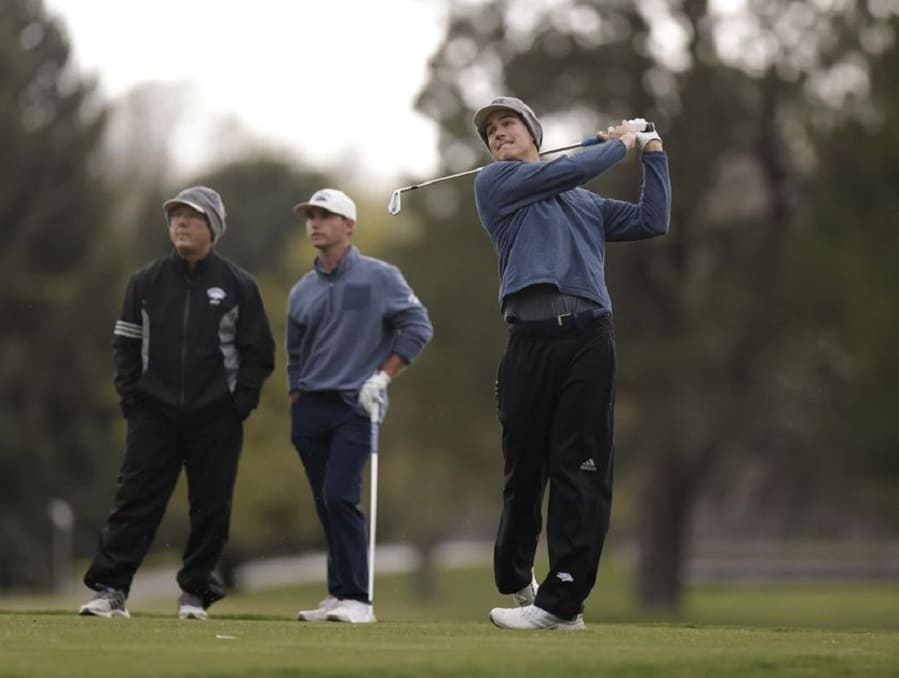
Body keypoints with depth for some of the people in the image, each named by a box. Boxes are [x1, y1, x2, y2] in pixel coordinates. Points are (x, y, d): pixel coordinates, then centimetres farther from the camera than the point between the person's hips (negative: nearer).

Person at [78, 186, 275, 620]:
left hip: (216, 419, -1)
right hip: (155, 413, 1)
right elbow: (126, 343, 11)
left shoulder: (238, 285, 3)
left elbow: (259, 351, 4)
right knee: (135, 502, -6)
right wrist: (130, 397, 1)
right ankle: (110, 589, -8)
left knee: (211, 509, 2)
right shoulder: (147, 282, 8)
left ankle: (195, 593, 12)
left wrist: (240, 402, -5)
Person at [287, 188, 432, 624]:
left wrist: (381, 377, -9)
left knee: (339, 498, -18)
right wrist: (296, 405, 12)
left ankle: (357, 598, -16)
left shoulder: (379, 278, -2)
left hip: (355, 407, -5)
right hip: (311, 409, 5)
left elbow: (417, 327, -3)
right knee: (326, 505, 6)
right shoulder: (302, 291, 13)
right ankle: (338, 595, 12)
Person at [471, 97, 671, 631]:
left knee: (582, 470, -7)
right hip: (531, 336, -2)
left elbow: (653, 222, 26)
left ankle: (563, 600, -9)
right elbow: (573, 170, 5)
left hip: (589, 338, 2)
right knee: (524, 469, 0)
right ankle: (516, 583, 21)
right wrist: (622, 143, 20)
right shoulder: (495, 183, 14)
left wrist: (653, 154, 26)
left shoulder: (587, 204, 29)